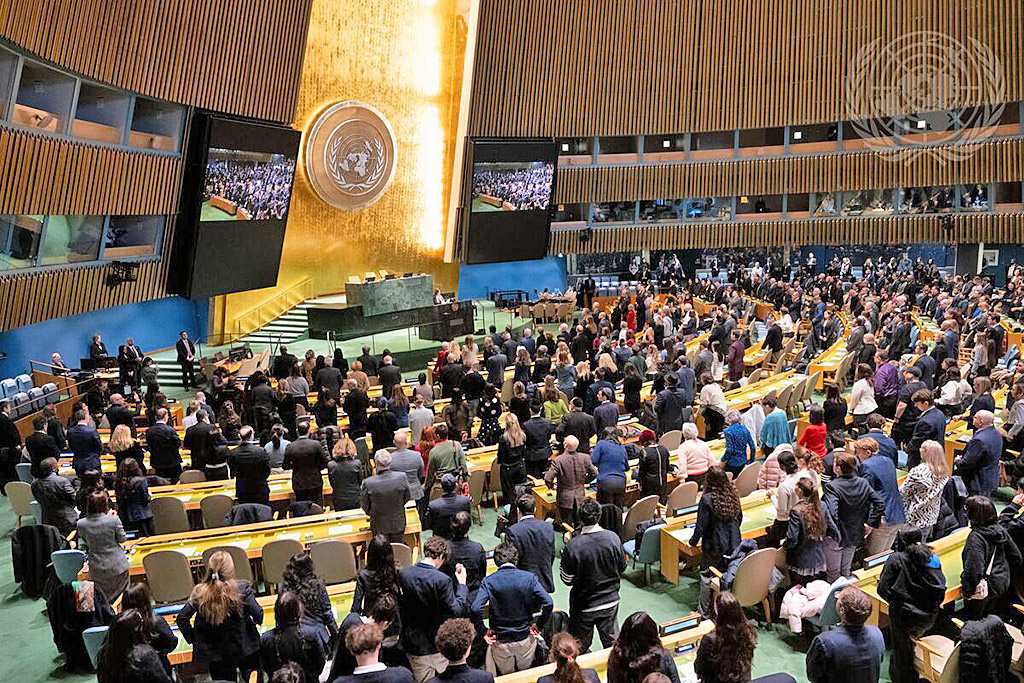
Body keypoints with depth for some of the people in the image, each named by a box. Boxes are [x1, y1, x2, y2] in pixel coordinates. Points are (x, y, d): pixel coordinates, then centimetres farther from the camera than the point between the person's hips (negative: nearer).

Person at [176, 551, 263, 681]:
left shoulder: (199, 592, -11)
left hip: (213, 653, 2)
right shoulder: (242, 588, -17)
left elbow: (181, 618, -7)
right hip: (244, 647, -2)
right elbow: (258, 616, -16)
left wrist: (192, 639, 4)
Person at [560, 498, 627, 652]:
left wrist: (565, 552, -2)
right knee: (612, 641, 23)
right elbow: (622, 568, -1)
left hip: (584, 605, -3)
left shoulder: (572, 546, -25)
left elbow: (567, 580, -13)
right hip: (610, 601, 3)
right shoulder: (613, 538, -15)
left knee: (580, 648, 18)